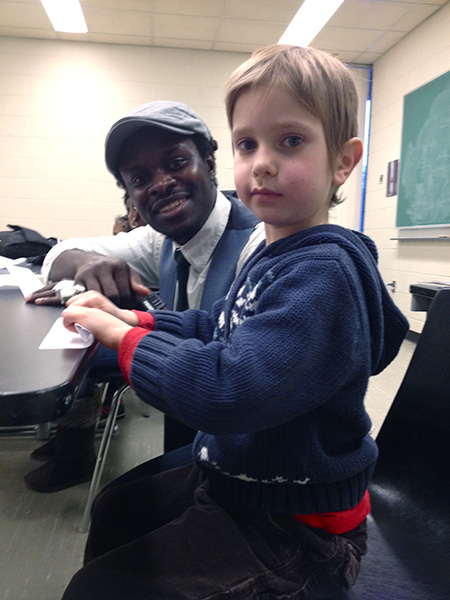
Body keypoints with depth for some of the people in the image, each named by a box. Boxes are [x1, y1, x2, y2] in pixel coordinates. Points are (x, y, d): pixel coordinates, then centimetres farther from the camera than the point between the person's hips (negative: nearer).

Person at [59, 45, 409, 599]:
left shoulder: (325, 272, -30)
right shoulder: (270, 254, 1)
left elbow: (226, 391, -39)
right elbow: (220, 330, 12)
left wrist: (121, 336, -22)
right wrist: (134, 319, -3)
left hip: (291, 528, -8)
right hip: (235, 478, 9)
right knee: (110, 516, 22)